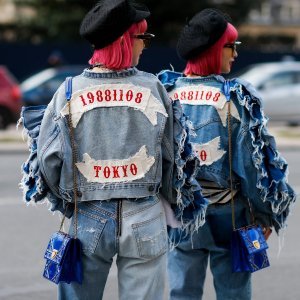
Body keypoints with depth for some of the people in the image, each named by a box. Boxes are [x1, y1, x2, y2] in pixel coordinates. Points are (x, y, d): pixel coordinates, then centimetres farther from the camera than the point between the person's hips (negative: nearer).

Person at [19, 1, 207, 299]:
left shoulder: (70, 92, -5)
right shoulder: (153, 88, -3)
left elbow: (49, 157, -2)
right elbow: (173, 155, 6)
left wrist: (64, 200, 17)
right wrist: (176, 199, 24)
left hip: (88, 219, 0)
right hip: (145, 218, 0)